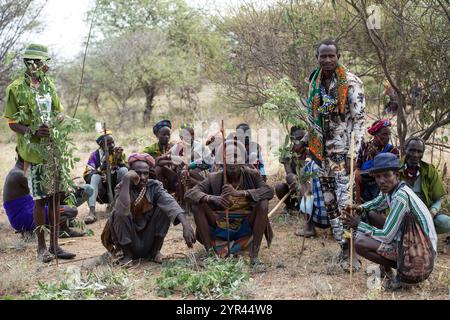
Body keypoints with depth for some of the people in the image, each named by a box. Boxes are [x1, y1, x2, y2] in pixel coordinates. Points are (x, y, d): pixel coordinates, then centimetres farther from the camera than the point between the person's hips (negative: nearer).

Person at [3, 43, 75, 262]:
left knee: (55, 197, 8)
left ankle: (54, 245, 16)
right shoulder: (16, 88, -6)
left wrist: (59, 120, -2)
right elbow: (12, 123, -6)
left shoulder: (49, 85, 11)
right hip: (34, 152, -5)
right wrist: (33, 131, -21)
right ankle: (42, 247, 11)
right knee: (40, 199, -1)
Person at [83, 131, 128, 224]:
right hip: (101, 192, -1)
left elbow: (127, 171, -11)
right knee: (95, 177, -28)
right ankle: (92, 211, -38)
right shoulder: (95, 155, -4)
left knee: (123, 170, -21)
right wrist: (100, 169, -30)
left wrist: (120, 159, -26)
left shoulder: (118, 153, 0)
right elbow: (86, 176, -13)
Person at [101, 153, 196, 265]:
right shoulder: (123, 188, -11)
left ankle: (156, 251, -3)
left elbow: (170, 203, -27)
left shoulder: (154, 186, -7)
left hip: (149, 239, 2)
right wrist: (126, 180, -32)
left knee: (165, 208, -17)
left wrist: (185, 224, -44)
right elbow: (122, 210, -33)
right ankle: (127, 254, -7)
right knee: (119, 214, -27)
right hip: (129, 240, -1)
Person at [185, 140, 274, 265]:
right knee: (197, 204, -18)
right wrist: (212, 198, -35)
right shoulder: (215, 178, -6)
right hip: (221, 229, 1)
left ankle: (254, 254, -22)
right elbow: (190, 193, -15)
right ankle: (209, 250, -16)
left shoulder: (251, 175, -6)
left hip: (245, 229, 0)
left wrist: (239, 193, -36)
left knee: (263, 204, -25)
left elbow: (269, 191, -23)